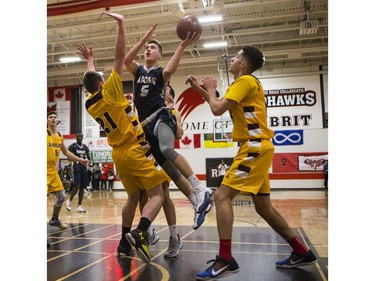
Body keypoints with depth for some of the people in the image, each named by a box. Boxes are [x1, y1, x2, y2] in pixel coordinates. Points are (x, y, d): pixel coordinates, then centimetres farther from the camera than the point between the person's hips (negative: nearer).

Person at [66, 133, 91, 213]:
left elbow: (88, 157, 19)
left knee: (82, 187, 4)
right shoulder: (72, 146, -3)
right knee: (77, 186, -16)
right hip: (77, 167, -5)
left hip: (84, 167, 5)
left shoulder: (85, 147, 12)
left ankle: (79, 206, 9)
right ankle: (69, 201, 9)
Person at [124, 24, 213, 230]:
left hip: (161, 117, -5)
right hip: (146, 124, 5)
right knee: (170, 169, 0)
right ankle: (198, 205, 6)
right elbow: (126, 60, -2)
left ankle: (201, 190, -36)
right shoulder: (138, 70, 20)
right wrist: (144, 39, -8)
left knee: (167, 149, -38)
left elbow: (170, 70, -18)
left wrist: (182, 46, -22)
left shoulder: (161, 72, 8)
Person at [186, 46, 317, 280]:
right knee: (264, 207, 14)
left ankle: (225, 260, -14)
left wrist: (211, 90, 5)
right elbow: (220, 107, 26)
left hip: (255, 147, -10)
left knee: (222, 196, -15)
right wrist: (199, 89, 22)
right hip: (256, 148, 10)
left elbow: (217, 109, -14)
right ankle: (302, 252, 23)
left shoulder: (245, 80, -8)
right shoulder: (244, 83, 22)